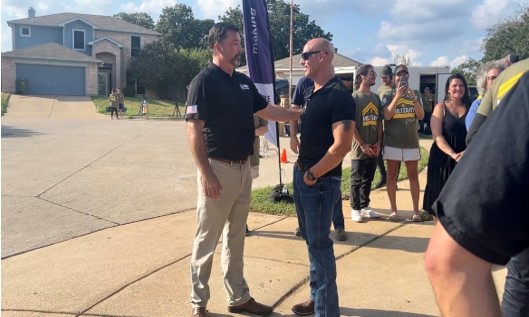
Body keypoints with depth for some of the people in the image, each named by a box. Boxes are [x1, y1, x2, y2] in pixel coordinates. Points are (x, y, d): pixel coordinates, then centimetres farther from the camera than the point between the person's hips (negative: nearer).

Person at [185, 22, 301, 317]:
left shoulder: (244, 81, 12)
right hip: (218, 169, -7)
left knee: (235, 237, 15)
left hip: (243, 168, 7)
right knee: (207, 239, 3)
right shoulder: (204, 81, -11)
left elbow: (268, 110, 19)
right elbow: (194, 131, -16)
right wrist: (206, 173, -21)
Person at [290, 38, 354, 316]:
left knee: (319, 243, 0)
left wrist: (313, 174, -15)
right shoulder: (314, 93, 12)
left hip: (321, 181, -9)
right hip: (302, 175, 9)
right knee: (311, 240, 18)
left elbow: (342, 146, -22)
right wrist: (302, 169, 11)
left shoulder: (338, 95, -15)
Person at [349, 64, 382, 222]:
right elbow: (351, 124, -11)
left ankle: (364, 206, 24)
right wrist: (362, 144, -12)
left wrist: (378, 143, 1)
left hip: (374, 148, 6)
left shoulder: (376, 97, 10)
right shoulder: (354, 97, -8)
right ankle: (355, 208, 14)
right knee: (356, 179, 3)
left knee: (368, 179, 13)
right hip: (360, 147, -5)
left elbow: (379, 122, 12)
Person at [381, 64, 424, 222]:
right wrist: (397, 96, -19)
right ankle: (393, 210, 11)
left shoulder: (415, 94, 7)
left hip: (411, 141, 2)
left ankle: (416, 210, 10)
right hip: (392, 142, -1)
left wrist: (413, 98, -16)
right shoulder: (388, 95, 0)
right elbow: (387, 116, -13)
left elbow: (421, 116, -2)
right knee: (392, 176, 3)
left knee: (413, 176, 4)